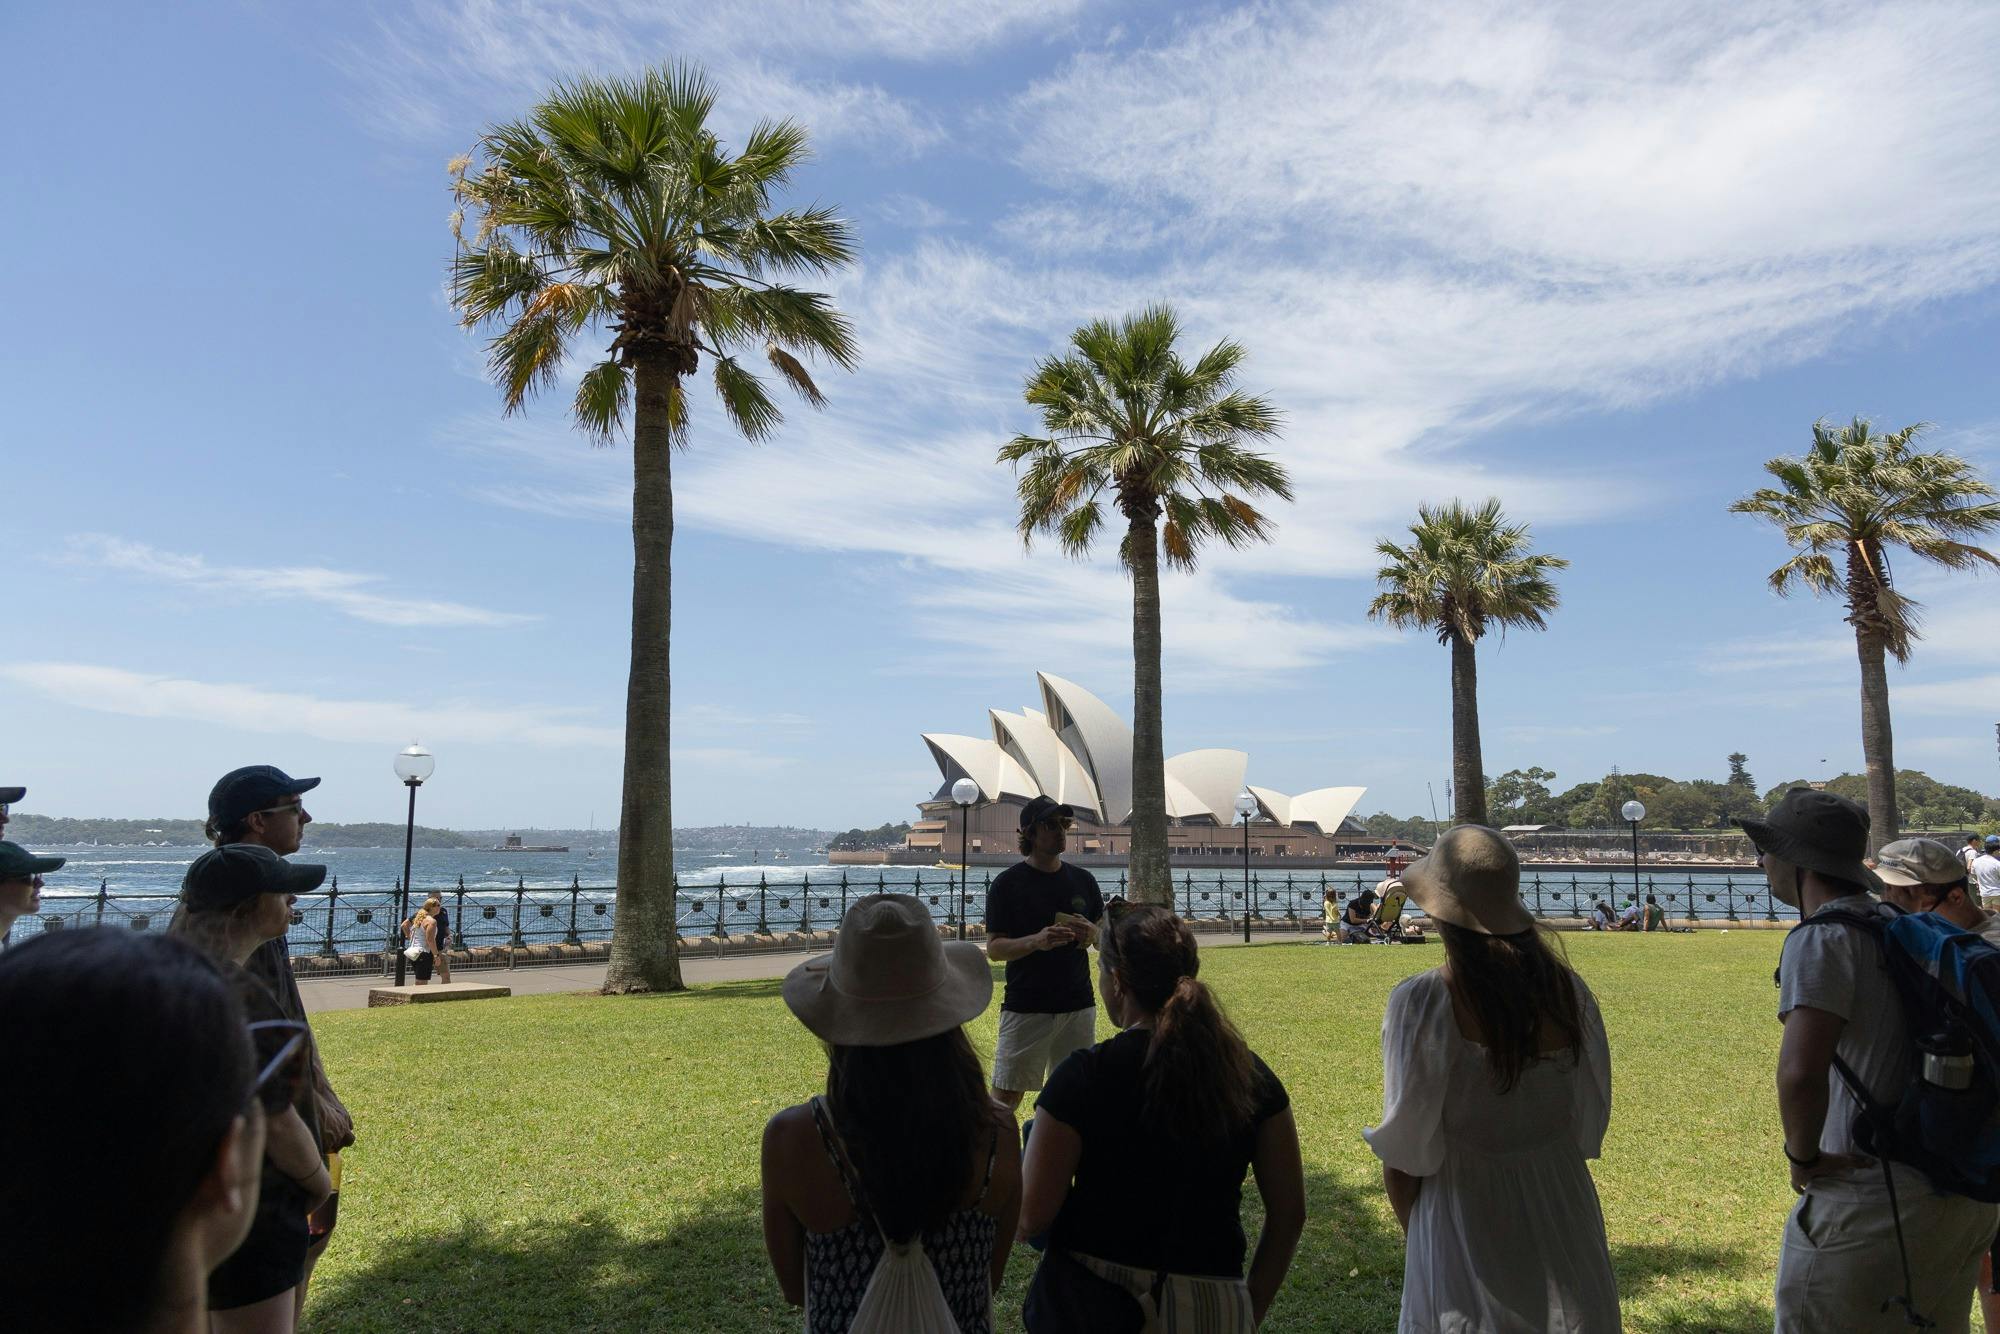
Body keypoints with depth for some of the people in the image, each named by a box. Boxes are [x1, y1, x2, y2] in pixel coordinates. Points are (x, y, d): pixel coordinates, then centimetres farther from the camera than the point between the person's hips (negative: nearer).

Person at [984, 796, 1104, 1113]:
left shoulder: (1083, 880, 8)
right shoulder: (1007, 883, -4)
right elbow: (993, 948, -6)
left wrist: (1091, 933, -9)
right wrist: (1036, 941, -24)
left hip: (1078, 1005, 4)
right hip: (1025, 1007, -4)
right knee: (1006, 1095, -3)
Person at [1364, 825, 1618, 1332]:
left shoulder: (1421, 1004, -20)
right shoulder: (1568, 991, -6)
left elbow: (1404, 1148, -13)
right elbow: (1590, 1123, 4)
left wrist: (1413, 1233, 4)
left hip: (1464, 1219, -4)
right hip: (1563, 1209, 4)